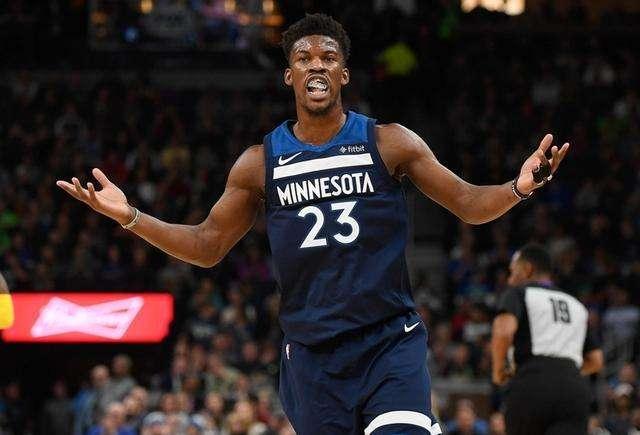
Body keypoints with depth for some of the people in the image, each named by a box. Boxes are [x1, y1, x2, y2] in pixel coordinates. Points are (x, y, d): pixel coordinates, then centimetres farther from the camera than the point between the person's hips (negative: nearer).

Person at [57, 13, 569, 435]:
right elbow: (208, 245, 14)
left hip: (390, 342, -2)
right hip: (312, 355, 2)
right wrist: (130, 217, 3)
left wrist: (517, 189, -17)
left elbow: (467, 202, 3)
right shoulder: (260, 163, 7)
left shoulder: (388, 143, 2)